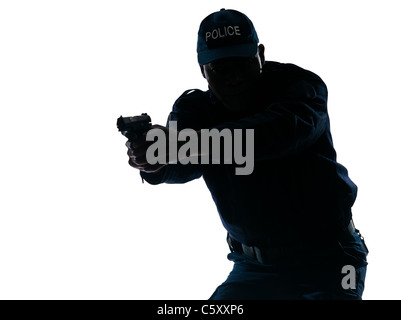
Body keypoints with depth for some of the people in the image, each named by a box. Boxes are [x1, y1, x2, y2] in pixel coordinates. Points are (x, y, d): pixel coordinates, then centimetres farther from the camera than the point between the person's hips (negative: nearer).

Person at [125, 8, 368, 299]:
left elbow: (281, 130, -39)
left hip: (326, 260, -4)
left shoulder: (301, 86, -14)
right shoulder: (197, 108, -2)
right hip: (254, 266, 4)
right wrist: (153, 164, -51)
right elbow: (181, 166, -24)